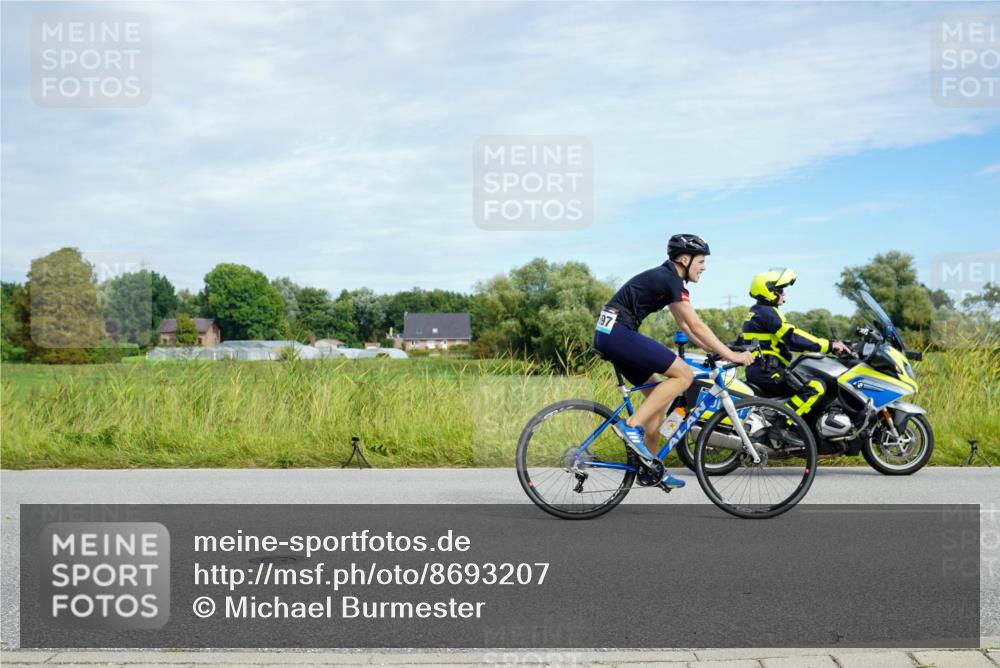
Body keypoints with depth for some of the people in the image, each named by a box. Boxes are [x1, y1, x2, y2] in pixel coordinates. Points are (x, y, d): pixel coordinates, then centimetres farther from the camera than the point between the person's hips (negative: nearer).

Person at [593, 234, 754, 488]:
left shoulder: (665, 278, 20)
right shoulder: (672, 280, -10)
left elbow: (685, 325, 23)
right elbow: (695, 325, -13)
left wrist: (717, 350, 18)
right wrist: (729, 354, -9)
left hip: (609, 334, 10)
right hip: (618, 333, -10)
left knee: (658, 394, 14)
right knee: (684, 374, -11)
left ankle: (649, 467, 19)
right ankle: (632, 426, -13)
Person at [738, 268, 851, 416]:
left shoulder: (757, 312, 20)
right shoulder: (767, 312, -12)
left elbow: (784, 340, 24)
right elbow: (793, 337, -21)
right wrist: (829, 345, -17)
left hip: (756, 370, 11)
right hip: (767, 372, -11)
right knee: (816, 387, -21)